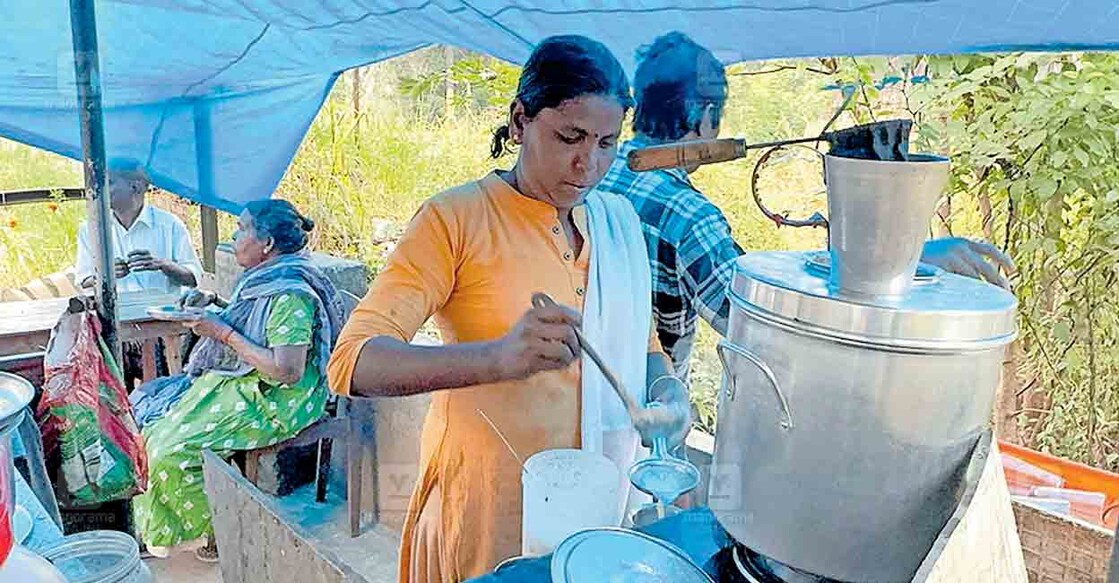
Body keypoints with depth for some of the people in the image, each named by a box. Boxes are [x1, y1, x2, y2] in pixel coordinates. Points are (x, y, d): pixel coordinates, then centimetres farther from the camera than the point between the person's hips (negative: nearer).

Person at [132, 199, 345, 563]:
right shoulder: (264, 279, 7)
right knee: (155, 432, 7)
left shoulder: (291, 296, -24)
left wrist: (223, 332, -22)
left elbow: (287, 371, -29)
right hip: (237, 383, 10)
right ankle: (160, 532, 19)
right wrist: (214, 305, 4)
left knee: (173, 453, -16)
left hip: (272, 403, -10)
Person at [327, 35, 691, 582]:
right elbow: (353, 363, -23)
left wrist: (667, 391, -9)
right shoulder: (455, 218, -15)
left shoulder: (619, 220, 3)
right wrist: (498, 357, -39)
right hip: (485, 509, -4)